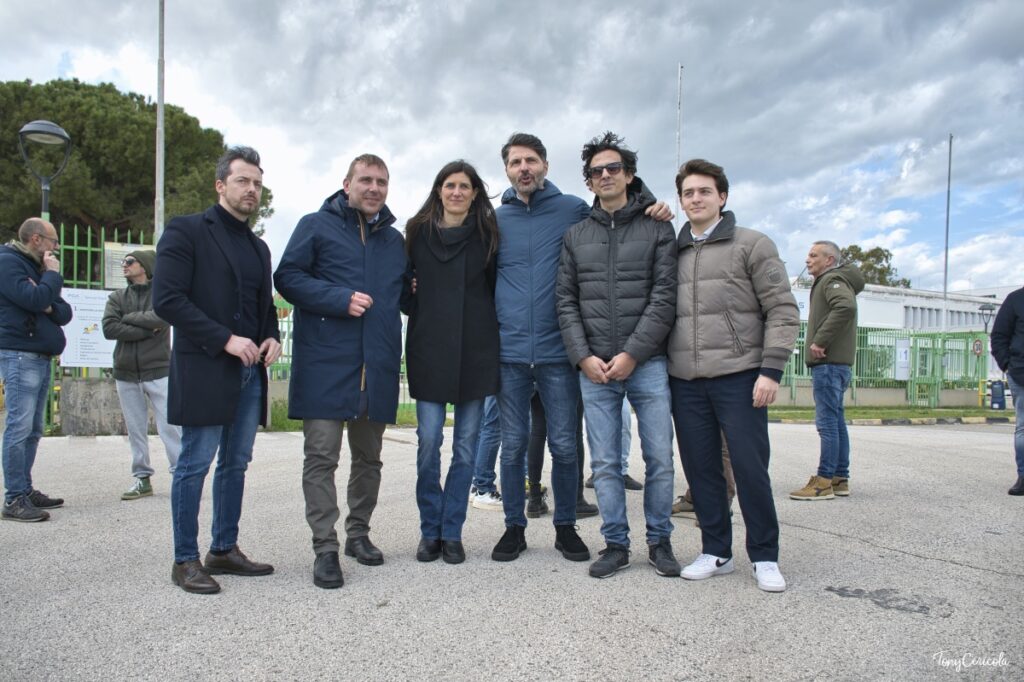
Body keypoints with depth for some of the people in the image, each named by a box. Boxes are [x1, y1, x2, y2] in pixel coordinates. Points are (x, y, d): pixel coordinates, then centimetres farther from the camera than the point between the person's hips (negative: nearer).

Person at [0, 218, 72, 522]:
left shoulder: (35, 267, 21)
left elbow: (65, 312, 15)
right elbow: (35, 299, -21)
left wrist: (51, 307, -7)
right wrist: (52, 274, -6)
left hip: (41, 357, 9)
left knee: (32, 430, 11)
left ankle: (25, 491, 18)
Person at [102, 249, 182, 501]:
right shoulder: (117, 297, 11)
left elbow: (160, 319, -18)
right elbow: (109, 328, -5)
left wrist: (129, 317, -5)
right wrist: (147, 330, -12)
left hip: (159, 371, -4)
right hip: (126, 375, 4)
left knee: (170, 426, -5)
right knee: (135, 430, 8)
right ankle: (142, 478, 16)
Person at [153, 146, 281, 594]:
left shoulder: (258, 247, 18)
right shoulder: (186, 231, -3)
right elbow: (167, 299, -12)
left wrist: (273, 338, 3)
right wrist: (225, 339, -17)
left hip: (249, 372, 7)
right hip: (204, 370, -7)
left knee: (236, 463, 11)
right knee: (195, 464, -1)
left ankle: (224, 550, 22)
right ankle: (186, 561, 11)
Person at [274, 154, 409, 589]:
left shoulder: (395, 240, 17)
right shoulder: (317, 226, 2)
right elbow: (287, 277, -6)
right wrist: (341, 300, -17)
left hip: (377, 367, 5)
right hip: (325, 363, -5)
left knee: (368, 457, 14)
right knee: (322, 456, -4)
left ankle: (358, 533, 30)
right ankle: (325, 548, 5)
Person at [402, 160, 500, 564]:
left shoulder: (487, 234, 6)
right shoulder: (418, 232, 8)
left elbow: (498, 288, 11)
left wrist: (488, 328, 2)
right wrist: (417, 312, 3)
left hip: (475, 351, 0)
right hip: (428, 349, 0)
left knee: (466, 445, 4)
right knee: (429, 442, 0)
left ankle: (451, 532, 16)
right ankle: (430, 531, 15)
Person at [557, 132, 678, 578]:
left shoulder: (657, 228, 5)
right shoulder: (575, 236, 13)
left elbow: (665, 296, -4)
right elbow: (566, 301, 8)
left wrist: (632, 353, -13)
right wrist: (583, 356, -5)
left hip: (648, 363, -2)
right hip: (593, 368, 2)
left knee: (659, 458, 4)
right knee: (605, 463, 6)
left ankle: (660, 541, 21)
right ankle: (616, 544, 18)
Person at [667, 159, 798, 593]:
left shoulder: (752, 245, 4)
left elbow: (782, 310, -1)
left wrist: (771, 369, -11)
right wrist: (660, 369, 8)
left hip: (738, 377, -4)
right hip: (685, 382, 4)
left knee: (750, 468, -1)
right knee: (700, 469, 8)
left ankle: (765, 557, 15)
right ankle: (716, 552, 22)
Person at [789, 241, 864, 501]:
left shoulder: (833, 280, -8)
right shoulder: (830, 282, 22)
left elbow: (846, 307, -28)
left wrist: (820, 341, -25)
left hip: (829, 363, -10)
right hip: (835, 362, 10)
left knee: (827, 422, -9)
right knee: (836, 421, 11)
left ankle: (824, 482, -7)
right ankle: (840, 479, 17)